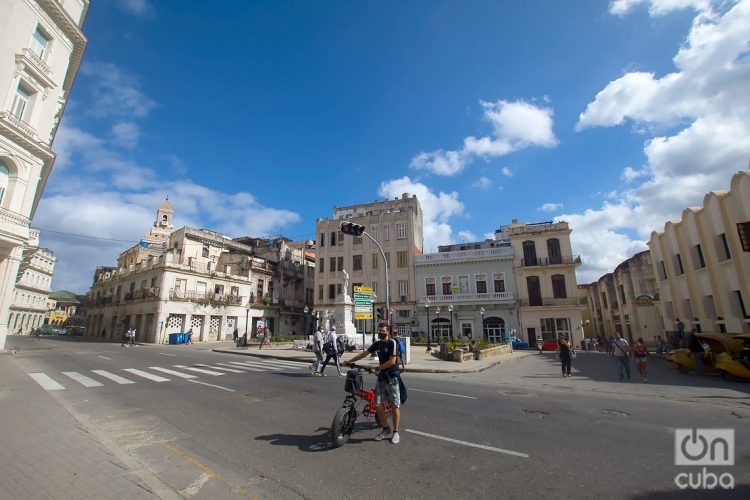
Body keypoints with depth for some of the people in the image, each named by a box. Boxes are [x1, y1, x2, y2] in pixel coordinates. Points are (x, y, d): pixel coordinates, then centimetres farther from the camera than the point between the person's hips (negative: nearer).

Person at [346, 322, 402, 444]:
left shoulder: (392, 343, -11)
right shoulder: (377, 343, 8)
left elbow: (392, 361, -17)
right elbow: (364, 353, 11)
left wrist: (376, 368, -18)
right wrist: (350, 361, 7)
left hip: (392, 376, -6)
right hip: (381, 376, 6)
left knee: (395, 406, 1)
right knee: (377, 404, 1)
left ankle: (395, 432, 16)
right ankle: (385, 428, 19)